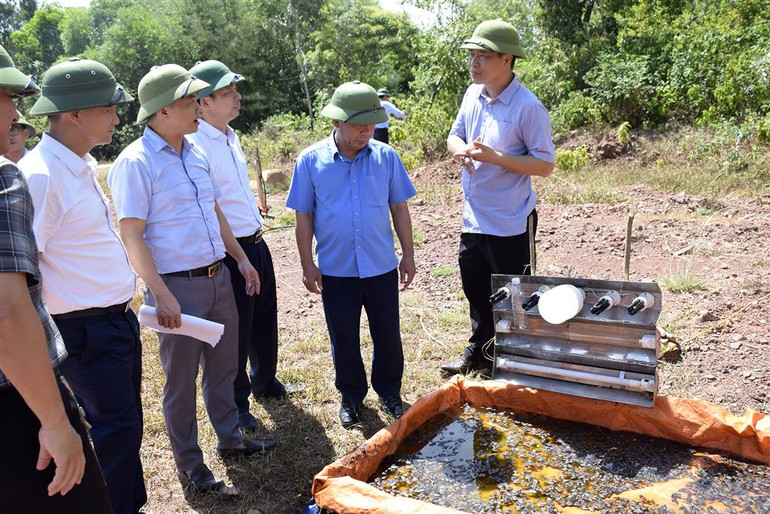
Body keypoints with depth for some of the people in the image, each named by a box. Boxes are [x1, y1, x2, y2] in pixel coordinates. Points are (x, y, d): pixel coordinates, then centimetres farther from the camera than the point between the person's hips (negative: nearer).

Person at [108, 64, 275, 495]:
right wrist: (162, 295, -21)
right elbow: (132, 236, -17)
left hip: (218, 277, 7)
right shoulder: (135, 163, -14)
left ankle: (230, 438, 38)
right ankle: (189, 464, 26)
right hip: (178, 286, -7)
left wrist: (242, 258, 16)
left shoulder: (195, 153, 9)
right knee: (181, 378, 8)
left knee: (223, 366, 19)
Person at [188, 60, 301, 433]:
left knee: (264, 320, 22)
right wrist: (235, 255, -21)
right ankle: (236, 404, 27)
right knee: (235, 331, 7)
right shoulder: (197, 145, -19)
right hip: (229, 251, -9)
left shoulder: (231, 136, 11)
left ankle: (265, 381, 44)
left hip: (256, 243, 9)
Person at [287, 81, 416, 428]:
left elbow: (399, 208, 4)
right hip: (335, 270, -1)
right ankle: (351, 395, 35)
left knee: (388, 335, 13)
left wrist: (408, 255, 4)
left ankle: (389, 391, 36)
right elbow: (304, 216, -2)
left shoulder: (386, 157, -3)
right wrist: (307, 265, -3)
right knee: (344, 340, 14)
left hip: (382, 267, 1)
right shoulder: (310, 161, -6)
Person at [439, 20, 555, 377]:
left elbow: (545, 165, -17)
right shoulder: (472, 95, 4)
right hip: (473, 218, 7)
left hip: (510, 223, -7)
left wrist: (495, 157, -27)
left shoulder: (528, 106, -17)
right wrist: (462, 150, -10)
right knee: (475, 290, 21)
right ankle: (478, 354, 42)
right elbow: (454, 136, 15)